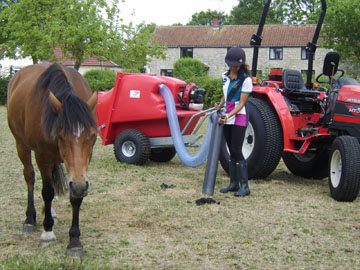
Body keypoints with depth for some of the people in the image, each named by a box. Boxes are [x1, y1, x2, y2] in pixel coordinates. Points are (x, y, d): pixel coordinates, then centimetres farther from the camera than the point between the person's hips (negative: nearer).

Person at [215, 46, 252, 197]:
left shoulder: (246, 79, -13)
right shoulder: (225, 76, 9)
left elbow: (241, 103, -15)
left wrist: (228, 116, -24)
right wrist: (220, 105, 5)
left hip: (239, 118, -7)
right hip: (227, 118, 7)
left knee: (237, 151, -12)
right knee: (232, 152, 9)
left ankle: (245, 186, -9)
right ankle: (234, 183, 15)